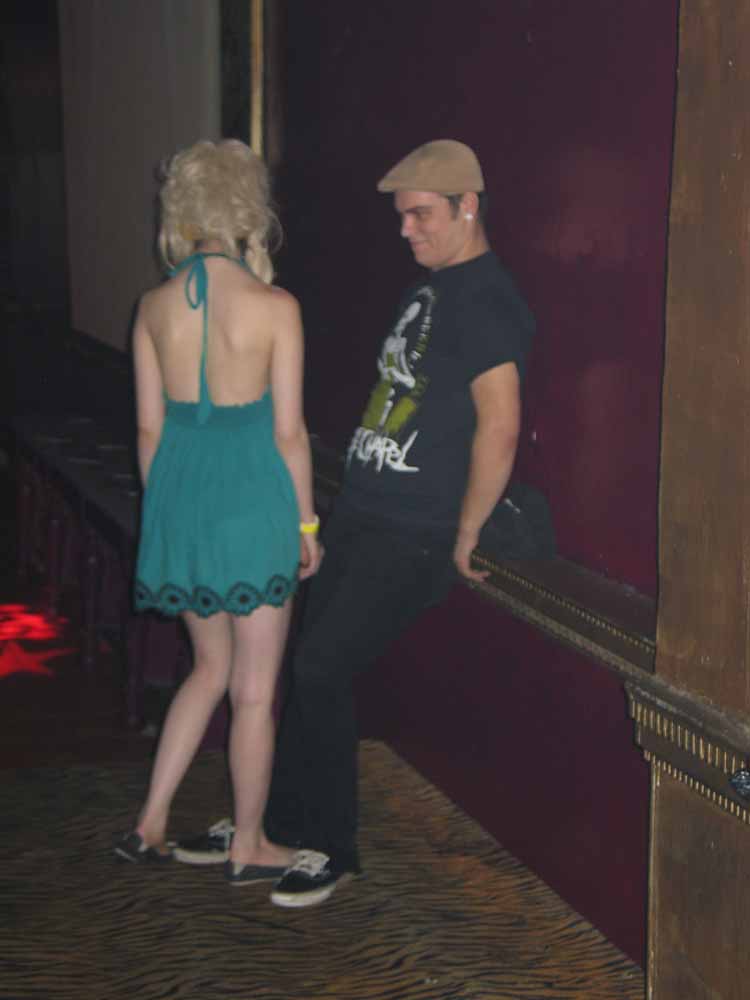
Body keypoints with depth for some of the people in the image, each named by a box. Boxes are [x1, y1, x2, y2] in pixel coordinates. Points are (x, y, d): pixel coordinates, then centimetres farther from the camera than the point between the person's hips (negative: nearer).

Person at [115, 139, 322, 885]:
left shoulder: (154, 307, -1)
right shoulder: (275, 307, -13)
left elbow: (150, 426, 4)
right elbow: (288, 432, -9)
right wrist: (306, 522, 2)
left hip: (180, 496, 5)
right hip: (254, 500, -5)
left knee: (211, 667, 22)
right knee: (254, 689, 9)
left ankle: (151, 822, 21)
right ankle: (248, 848, 21)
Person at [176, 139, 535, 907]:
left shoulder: (486, 304, -16)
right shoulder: (429, 289, 16)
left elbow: (499, 426, -24)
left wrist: (465, 538, -18)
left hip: (415, 535, -9)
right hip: (361, 513, 9)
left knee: (321, 667, -12)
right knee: (311, 665, 10)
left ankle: (331, 849, 1)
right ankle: (282, 822, 23)